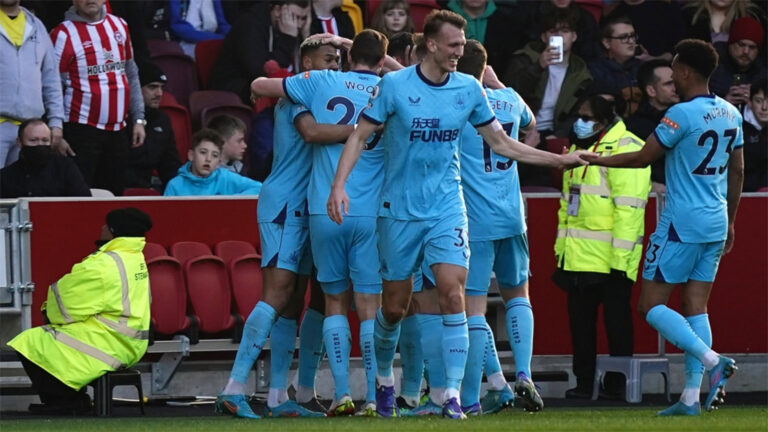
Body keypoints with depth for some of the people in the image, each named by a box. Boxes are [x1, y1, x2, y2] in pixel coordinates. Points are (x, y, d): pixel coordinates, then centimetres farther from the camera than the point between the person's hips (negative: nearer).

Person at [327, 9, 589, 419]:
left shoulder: (468, 89, 2)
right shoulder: (394, 85, -7)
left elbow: (501, 142, 10)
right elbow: (360, 136, -4)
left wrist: (559, 159, 5)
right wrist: (339, 184, -17)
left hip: (446, 207, 1)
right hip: (398, 209, -1)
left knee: (452, 292, -16)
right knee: (394, 306, 6)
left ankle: (453, 393, -15)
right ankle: (384, 378, 33)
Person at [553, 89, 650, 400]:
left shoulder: (624, 148, -11)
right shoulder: (578, 147, 18)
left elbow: (629, 209, -17)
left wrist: (621, 257, -20)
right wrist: (562, 247, 20)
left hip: (610, 257, -9)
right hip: (579, 256, 9)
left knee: (615, 318, -2)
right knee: (580, 318, 9)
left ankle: (618, 382, 5)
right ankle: (584, 381, 15)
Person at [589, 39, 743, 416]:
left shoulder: (682, 114, -15)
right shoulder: (730, 114, 9)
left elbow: (643, 158, -9)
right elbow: (738, 171, 16)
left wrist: (594, 159, 4)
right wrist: (730, 222, 25)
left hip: (682, 225, -8)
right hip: (716, 225, 8)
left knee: (651, 306, -2)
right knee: (695, 307, 8)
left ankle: (712, 360, -18)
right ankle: (692, 395, 1)